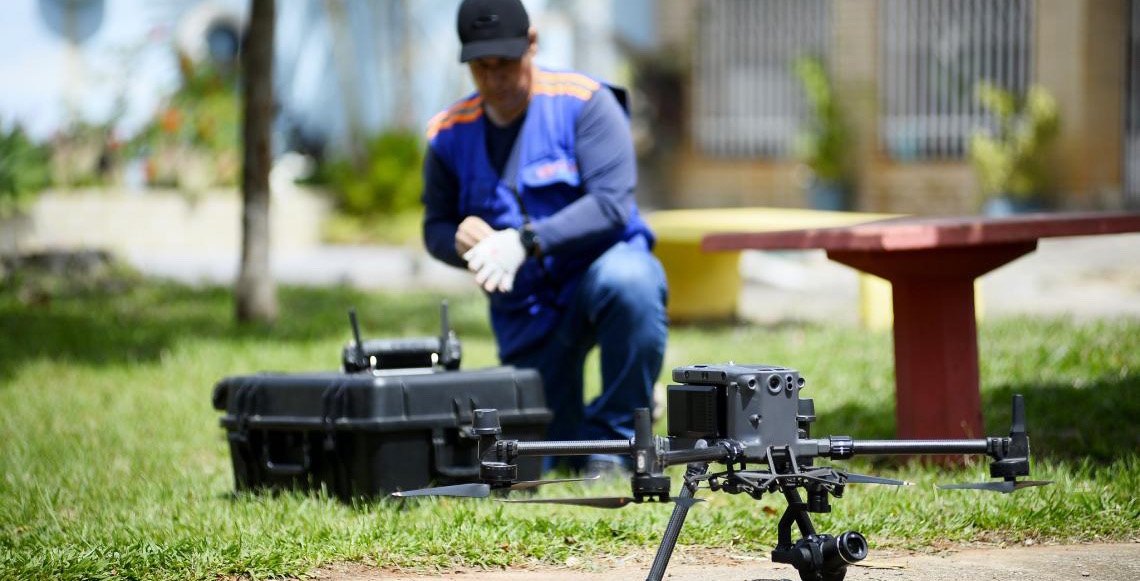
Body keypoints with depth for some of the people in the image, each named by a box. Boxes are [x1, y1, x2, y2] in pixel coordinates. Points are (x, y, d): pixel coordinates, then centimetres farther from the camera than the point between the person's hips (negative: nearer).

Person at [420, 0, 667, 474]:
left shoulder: (583, 102, -12)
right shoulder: (450, 134, 0)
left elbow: (611, 204, -21)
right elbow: (435, 226, 8)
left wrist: (525, 242, -32)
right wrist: (461, 241, -18)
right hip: (526, 307, 3)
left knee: (630, 283, -41)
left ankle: (613, 437, -20)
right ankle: (581, 445, 34)